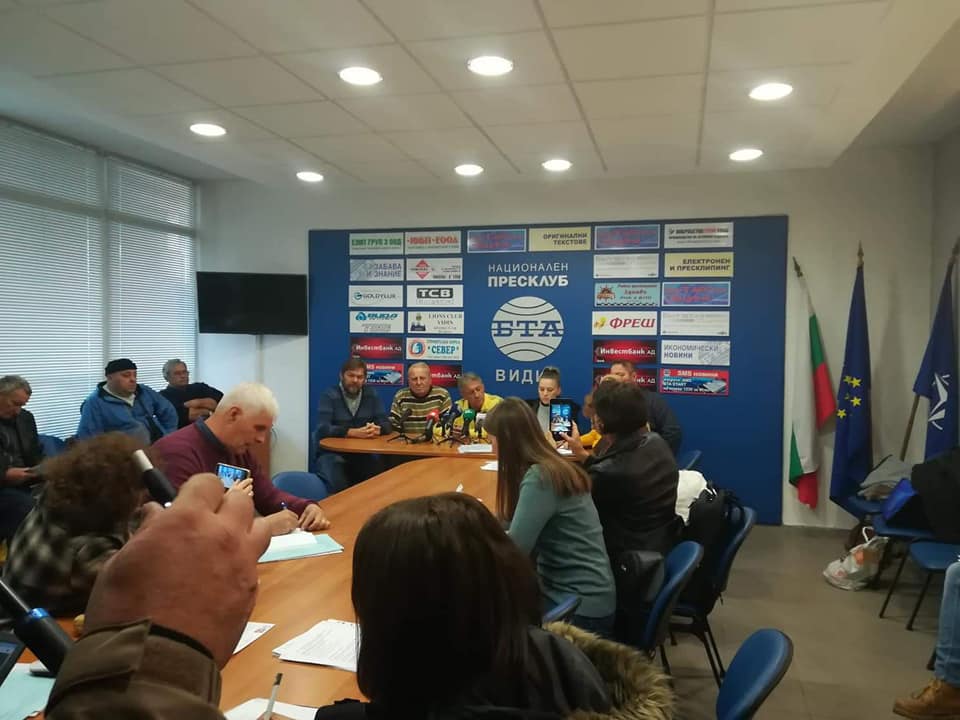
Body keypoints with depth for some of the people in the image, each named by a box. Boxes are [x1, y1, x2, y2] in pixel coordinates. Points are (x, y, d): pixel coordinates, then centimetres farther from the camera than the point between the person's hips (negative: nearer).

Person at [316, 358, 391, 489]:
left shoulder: (371, 394, 7)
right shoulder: (329, 396, -4)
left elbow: (386, 424, 3)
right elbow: (323, 429, -16)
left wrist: (377, 430, -21)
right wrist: (353, 432, -28)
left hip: (363, 452, 3)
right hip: (332, 453, -3)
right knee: (338, 485, -30)